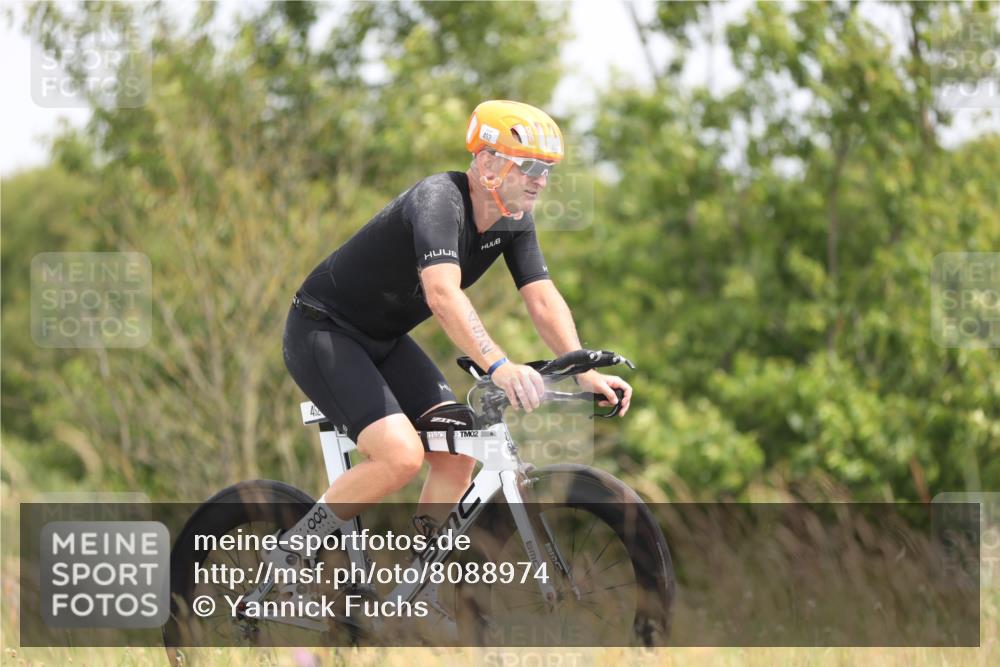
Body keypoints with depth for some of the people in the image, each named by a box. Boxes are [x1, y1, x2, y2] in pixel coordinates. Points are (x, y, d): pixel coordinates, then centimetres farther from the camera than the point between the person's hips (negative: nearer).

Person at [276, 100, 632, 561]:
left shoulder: (514, 221, -3)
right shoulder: (437, 200, -29)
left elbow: (543, 300, -9)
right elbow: (443, 295, -44)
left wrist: (586, 373, -25)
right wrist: (499, 367, -57)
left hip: (384, 341, 9)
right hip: (322, 333, -9)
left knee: (457, 459, -6)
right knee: (401, 455, -24)